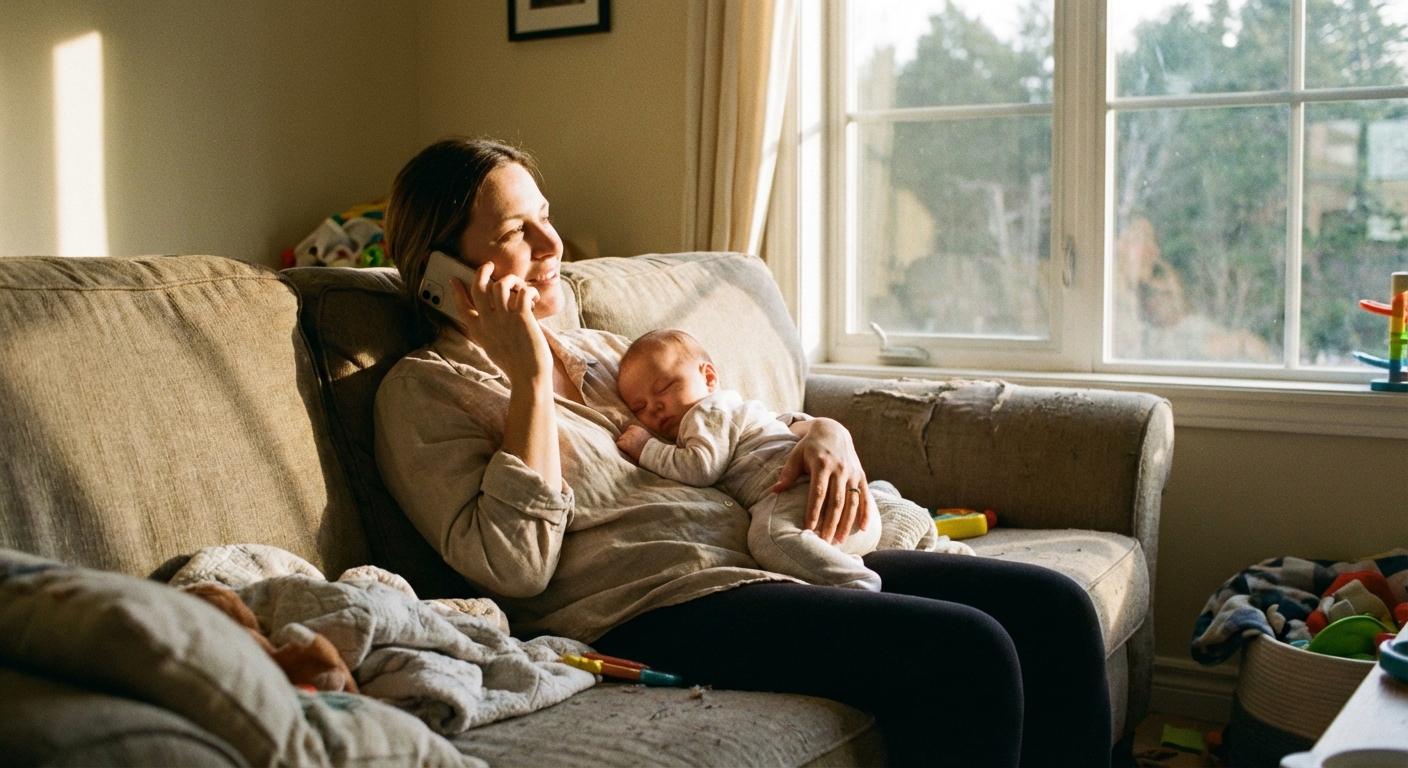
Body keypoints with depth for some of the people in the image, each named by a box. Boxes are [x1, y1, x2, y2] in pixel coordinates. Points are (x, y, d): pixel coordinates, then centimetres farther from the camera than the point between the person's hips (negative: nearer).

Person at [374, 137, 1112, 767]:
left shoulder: (598, 349, 23)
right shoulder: (423, 388, 1)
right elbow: (514, 567, -13)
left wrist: (822, 433, 6)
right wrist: (529, 378, -11)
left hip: (764, 556, 8)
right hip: (650, 608, -8)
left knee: (1052, 607, -6)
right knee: (964, 653, -25)